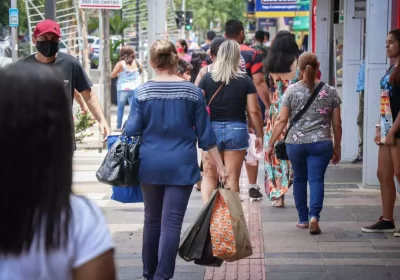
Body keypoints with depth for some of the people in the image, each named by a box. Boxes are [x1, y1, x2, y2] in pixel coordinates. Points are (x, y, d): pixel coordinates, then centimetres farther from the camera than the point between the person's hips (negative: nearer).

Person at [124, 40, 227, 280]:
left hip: (150, 164, 2)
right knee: (172, 222, -3)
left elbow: (132, 131, -3)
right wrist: (220, 166, 5)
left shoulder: (142, 92, -3)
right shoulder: (192, 92, -3)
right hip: (181, 165, -2)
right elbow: (205, 134, -1)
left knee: (152, 219, 16)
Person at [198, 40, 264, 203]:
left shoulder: (207, 78, 2)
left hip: (211, 129, 1)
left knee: (209, 175, 11)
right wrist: (259, 135, 7)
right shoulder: (245, 81, 0)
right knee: (232, 178, 5)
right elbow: (254, 111, -1)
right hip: (236, 130, -1)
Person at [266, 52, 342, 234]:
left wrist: (271, 144, 2)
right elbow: (337, 124, 5)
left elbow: (281, 120, -3)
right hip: (321, 144, 0)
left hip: (295, 143, 1)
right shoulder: (330, 92, 2)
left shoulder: (292, 90, -1)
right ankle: (314, 215, -19)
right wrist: (337, 147, 16)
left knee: (299, 179, 15)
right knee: (316, 179, 0)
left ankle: (303, 219, 21)